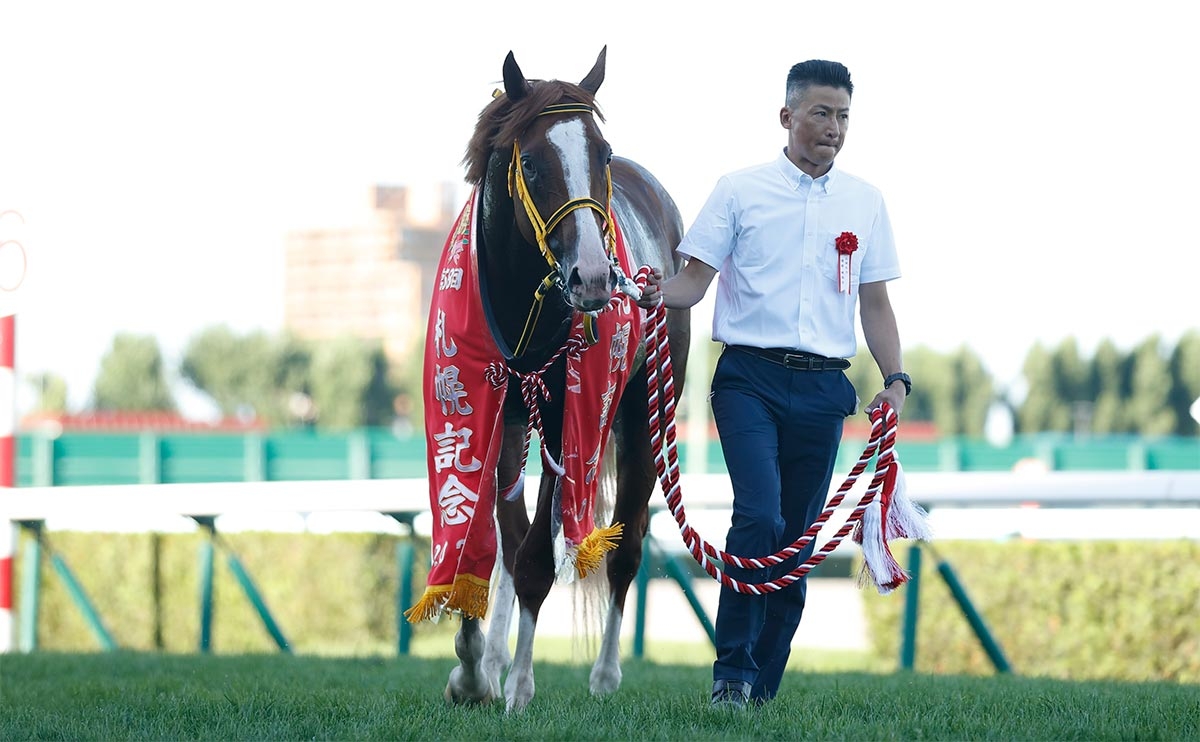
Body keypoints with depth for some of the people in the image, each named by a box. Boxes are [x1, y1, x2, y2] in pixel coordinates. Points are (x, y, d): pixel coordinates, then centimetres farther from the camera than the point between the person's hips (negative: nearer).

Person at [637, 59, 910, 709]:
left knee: (798, 539, 4)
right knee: (759, 516, -20)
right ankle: (730, 671, -11)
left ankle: (760, 689, 13)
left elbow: (875, 303, 16)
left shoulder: (865, 203, 13)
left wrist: (895, 379, 3)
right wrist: (661, 292, -20)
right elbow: (696, 280, 2)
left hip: (823, 388, 4)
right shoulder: (740, 191, 4)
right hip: (750, 378, -3)